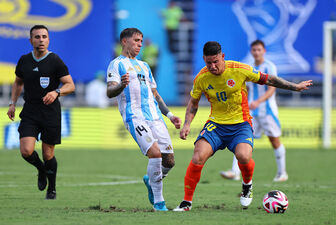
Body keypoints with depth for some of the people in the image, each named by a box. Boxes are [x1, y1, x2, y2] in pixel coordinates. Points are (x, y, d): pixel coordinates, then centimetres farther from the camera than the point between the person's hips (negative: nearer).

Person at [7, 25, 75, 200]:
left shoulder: (55, 61, -6)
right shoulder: (24, 60, 7)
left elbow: (70, 85, -7)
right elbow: (18, 82, 24)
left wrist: (56, 92, -26)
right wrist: (12, 103, 14)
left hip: (50, 113, -3)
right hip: (29, 112, 3)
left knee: (48, 154, 2)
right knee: (26, 151, -13)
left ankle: (52, 189, 24)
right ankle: (41, 170, 20)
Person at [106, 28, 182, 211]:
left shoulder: (144, 66, 28)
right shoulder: (117, 64, 6)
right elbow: (110, 92, -8)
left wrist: (169, 115, 24)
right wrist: (121, 85, -29)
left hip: (154, 116, 7)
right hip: (134, 117, -7)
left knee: (169, 161, -1)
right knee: (155, 153, -23)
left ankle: (151, 181, 31)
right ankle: (158, 202, -15)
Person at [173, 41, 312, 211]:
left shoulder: (239, 70, -12)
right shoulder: (201, 78, -5)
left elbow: (267, 80, 1)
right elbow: (193, 103, 12)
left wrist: (295, 87, 5)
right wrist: (187, 124, -3)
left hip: (240, 124, -2)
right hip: (215, 124, 2)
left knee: (243, 156, -29)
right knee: (198, 156, -22)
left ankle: (247, 185, 6)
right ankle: (186, 202, -9)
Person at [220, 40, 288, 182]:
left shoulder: (269, 67, -7)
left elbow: (271, 90, -17)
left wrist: (258, 102, -30)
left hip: (268, 110, -5)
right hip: (251, 112, 5)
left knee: (275, 141, 4)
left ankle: (282, 173, 20)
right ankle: (235, 172, -20)